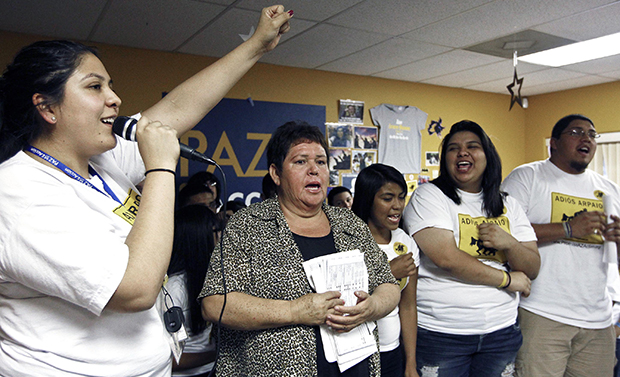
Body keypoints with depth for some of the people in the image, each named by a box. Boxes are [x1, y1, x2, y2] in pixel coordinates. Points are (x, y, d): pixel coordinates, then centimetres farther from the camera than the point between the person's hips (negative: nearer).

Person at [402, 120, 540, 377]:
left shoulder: (508, 205, 9)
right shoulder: (429, 196, -7)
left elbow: (532, 269, 7)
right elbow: (445, 257, -19)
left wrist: (509, 244, -14)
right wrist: (507, 279, -10)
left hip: (501, 331, 5)